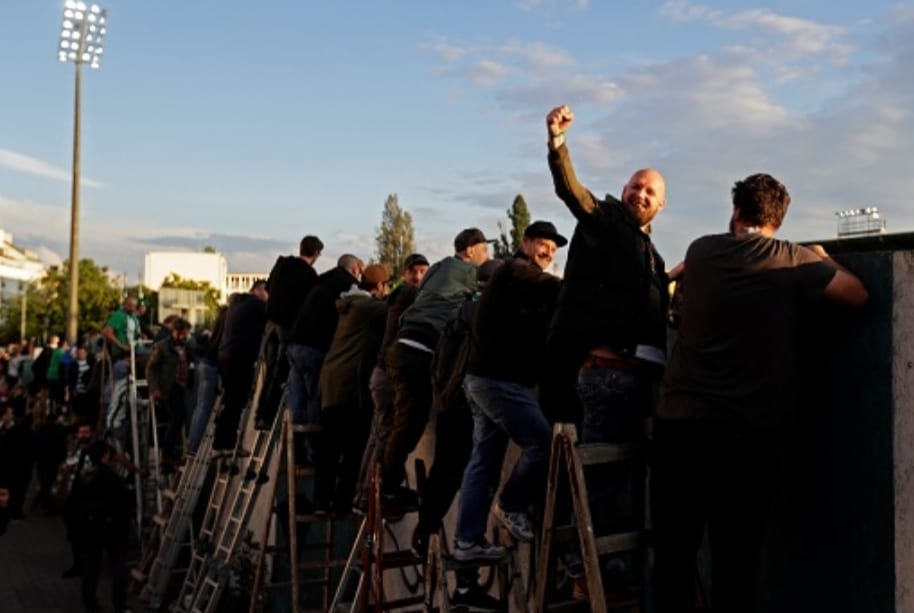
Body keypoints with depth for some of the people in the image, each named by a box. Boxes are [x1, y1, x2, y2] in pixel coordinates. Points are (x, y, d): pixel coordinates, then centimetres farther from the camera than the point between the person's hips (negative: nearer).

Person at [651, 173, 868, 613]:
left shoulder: (701, 252, 8)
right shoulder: (792, 261, 1)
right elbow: (858, 295, 4)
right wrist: (821, 261, 24)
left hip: (680, 419, 1)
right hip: (750, 431, -1)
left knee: (674, 552, 8)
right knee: (737, 558, 7)